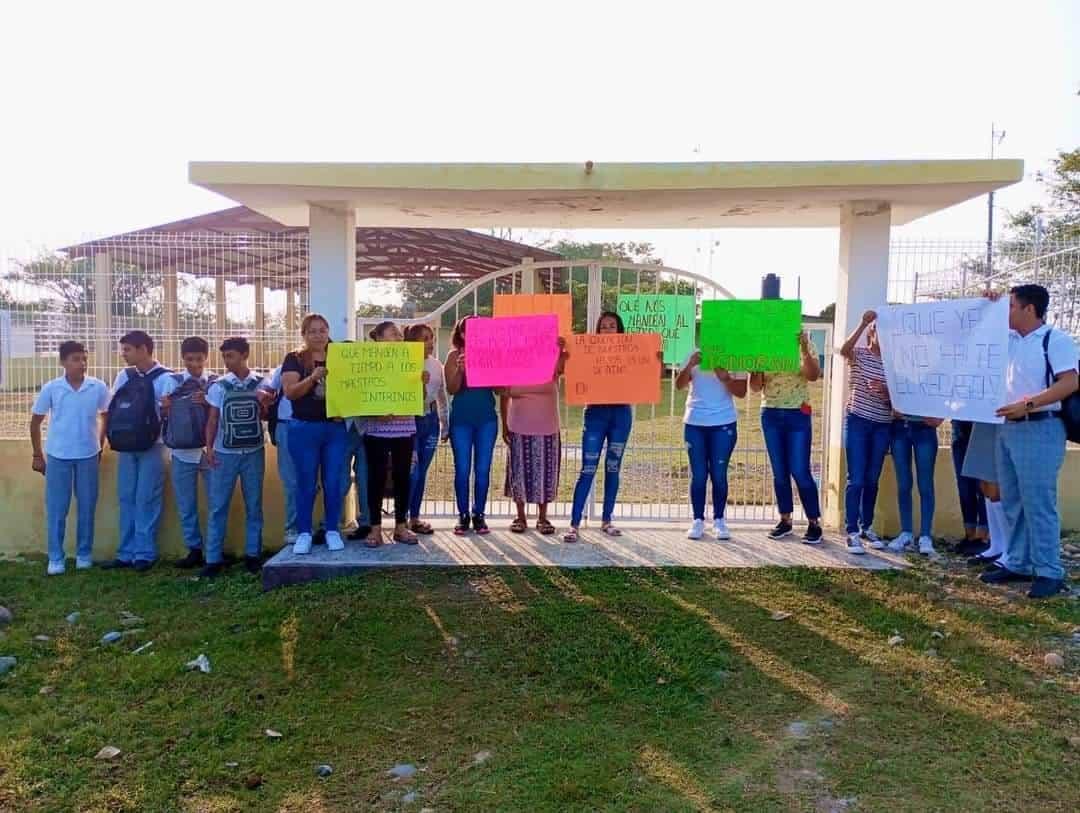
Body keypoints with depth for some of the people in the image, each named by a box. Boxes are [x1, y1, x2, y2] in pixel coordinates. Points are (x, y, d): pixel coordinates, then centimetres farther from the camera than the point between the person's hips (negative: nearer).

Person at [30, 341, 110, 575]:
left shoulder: (98, 387, -5)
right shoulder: (51, 388, -6)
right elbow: (35, 421, 5)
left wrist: (100, 446, 9)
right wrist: (37, 455, 5)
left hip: (88, 455, 1)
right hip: (58, 456, 0)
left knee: (86, 507, 8)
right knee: (56, 508, 4)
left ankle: (84, 555, 21)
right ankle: (55, 558, 14)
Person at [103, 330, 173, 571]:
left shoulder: (164, 378, -6)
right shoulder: (123, 376, 10)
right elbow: (111, 411, 14)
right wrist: (110, 436, 6)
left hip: (151, 447, -5)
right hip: (126, 448, 5)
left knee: (146, 500, 0)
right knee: (126, 499, 9)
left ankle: (145, 554, 7)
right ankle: (126, 553, 17)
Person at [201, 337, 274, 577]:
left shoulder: (262, 383, 1)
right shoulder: (218, 386, 2)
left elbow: (265, 416, 5)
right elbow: (213, 419, 5)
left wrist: (264, 402, -16)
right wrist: (209, 447, -5)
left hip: (254, 452, 0)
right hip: (225, 453, 0)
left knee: (253, 505, 6)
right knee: (218, 506, 0)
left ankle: (253, 554, 15)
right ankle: (214, 559, 4)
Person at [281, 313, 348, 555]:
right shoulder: (294, 359, 0)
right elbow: (290, 392, -12)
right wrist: (313, 377, -27)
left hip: (335, 428, 3)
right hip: (304, 428, -2)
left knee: (333, 482, 5)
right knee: (306, 483, 3)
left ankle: (332, 531, 16)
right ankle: (304, 533, 13)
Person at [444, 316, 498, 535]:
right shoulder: (455, 355, 2)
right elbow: (451, 389, -5)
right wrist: (460, 370, -22)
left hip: (487, 419, 1)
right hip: (461, 420, -1)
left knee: (483, 469, 5)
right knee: (462, 470, 2)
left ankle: (479, 515, 15)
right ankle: (463, 515, 12)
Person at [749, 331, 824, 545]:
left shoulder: (805, 346, 0)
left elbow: (813, 376, -16)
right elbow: (755, 387, 1)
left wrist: (804, 349, -27)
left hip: (798, 415, -3)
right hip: (771, 415, 3)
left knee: (800, 472, -6)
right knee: (779, 472, 7)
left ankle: (814, 523, 5)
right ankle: (785, 520, 17)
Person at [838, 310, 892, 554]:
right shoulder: (858, 355, 0)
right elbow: (844, 349, -25)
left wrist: (885, 391, -16)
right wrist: (863, 322, -29)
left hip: (883, 426, 4)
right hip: (857, 422, -4)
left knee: (872, 480, 11)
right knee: (856, 479, -6)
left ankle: (867, 527, 22)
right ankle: (852, 532, -2)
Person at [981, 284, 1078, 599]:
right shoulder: (1009, 339, 13)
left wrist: (1028, 404, -24)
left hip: (1040, 429, -8)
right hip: (1008, 428, 8)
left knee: (1038, 504, -7)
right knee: (1012, 503, 11)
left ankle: (1049, 573, 1)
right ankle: (1017, 564, 19)